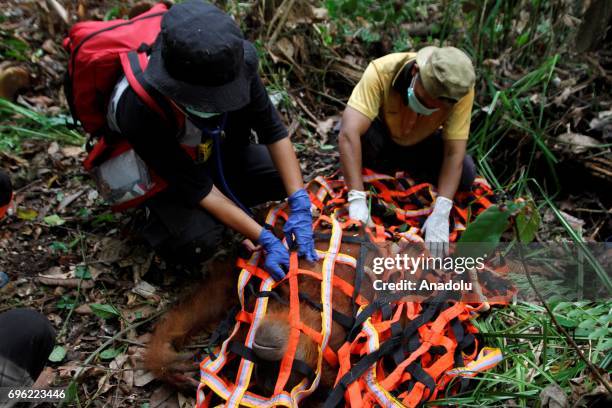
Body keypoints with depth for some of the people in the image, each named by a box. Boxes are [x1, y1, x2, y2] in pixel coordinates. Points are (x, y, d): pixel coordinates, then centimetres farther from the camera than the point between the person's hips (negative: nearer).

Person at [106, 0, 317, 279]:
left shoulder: (237, 68, -31)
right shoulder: (140, 112, -39)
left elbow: (273, 131, -21)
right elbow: (198, 188, -33)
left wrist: (300, 204, -30)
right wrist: (266, 240, -34)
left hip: (220, 154, 4)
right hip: (164, 176, -4)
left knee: (287, 177, -14)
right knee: (200, 241, -27)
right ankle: (160, 215, 6)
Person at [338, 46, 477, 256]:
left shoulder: (461, 89, -30)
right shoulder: (381, 71, -36)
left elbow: (454, 152, -29)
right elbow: (348, 133, -44)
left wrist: (440, 213, -40)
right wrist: (357, 200, -50)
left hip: (422, 144, 2)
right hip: (380, 137, -2)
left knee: (465, 174, -22)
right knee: (361, 135, -36)